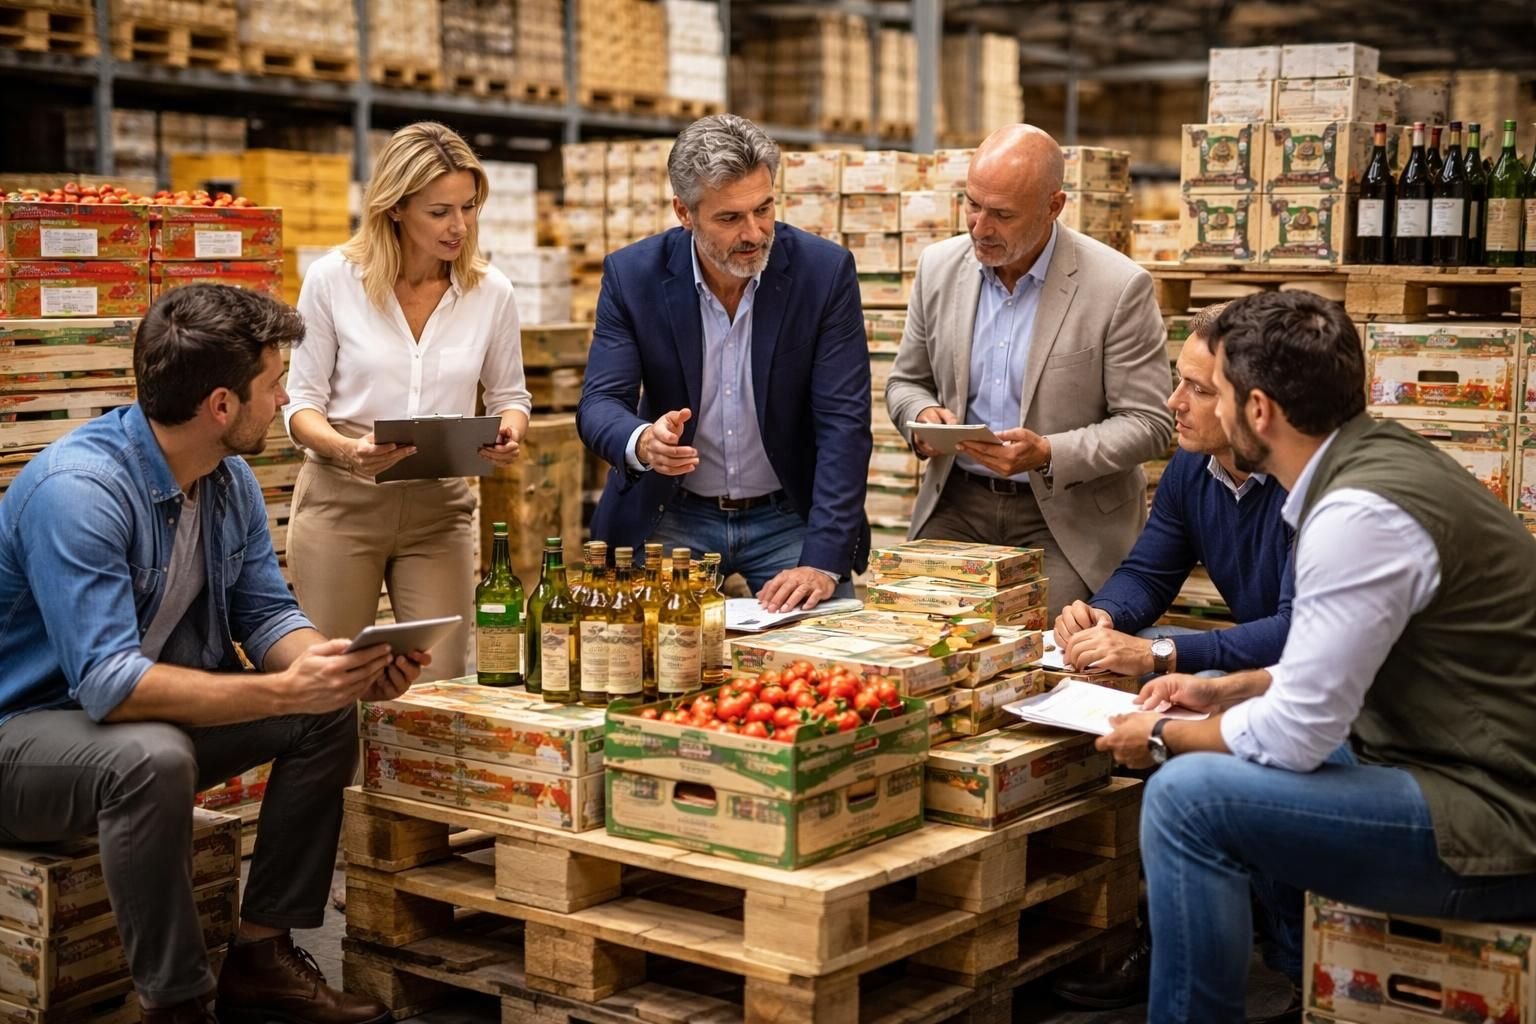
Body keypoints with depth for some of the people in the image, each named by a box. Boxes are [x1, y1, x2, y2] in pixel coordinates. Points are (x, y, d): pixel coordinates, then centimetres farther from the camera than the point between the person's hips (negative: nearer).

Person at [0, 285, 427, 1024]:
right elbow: (109, 683, -34)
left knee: (328, 711, -5)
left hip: (153, 705, 8)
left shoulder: (231, 480, -2)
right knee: (153, 756, -37)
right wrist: (282, 690, -40)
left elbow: (267, 615, 2)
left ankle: (263, 956, 2)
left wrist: (345, 668, -20)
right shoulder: (78, 489, -28)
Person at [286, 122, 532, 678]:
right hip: (341, 500, -1)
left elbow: (510, 395, 12)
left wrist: (509, 433, -11)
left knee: (441, 687, -3)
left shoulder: (491, 291, -1)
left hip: (439, 507, 2)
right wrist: (347, 450, -22)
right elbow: (302, 402, -1)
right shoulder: (333, 278, -6)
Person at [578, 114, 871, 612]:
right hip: (672, 518, 0)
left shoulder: (825, 270, -12)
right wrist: (643, 442, -36)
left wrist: (822, 561, -23)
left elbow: (843, 423, -14)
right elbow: (599, 404, -11)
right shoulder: (632, 274, -9)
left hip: (790, 516, 0)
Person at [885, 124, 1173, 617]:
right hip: (956, 505, 4)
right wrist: (922, 415, -9)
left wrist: (1048, 455, -23)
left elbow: (1148, 424, -10)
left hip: (1065, 517, -3)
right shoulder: (939, 267, 2)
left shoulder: (1119, 287, -13)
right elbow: (907, 381, 15)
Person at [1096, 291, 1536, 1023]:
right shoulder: (1375, 459, 6)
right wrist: (1228, 691, 17)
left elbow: (1294, 735, -20)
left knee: (1188, 795, -19)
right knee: (1241, 756, 24)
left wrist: (1164, 738, -3)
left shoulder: (1359, 513, -23)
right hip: (1468, 771, 10)